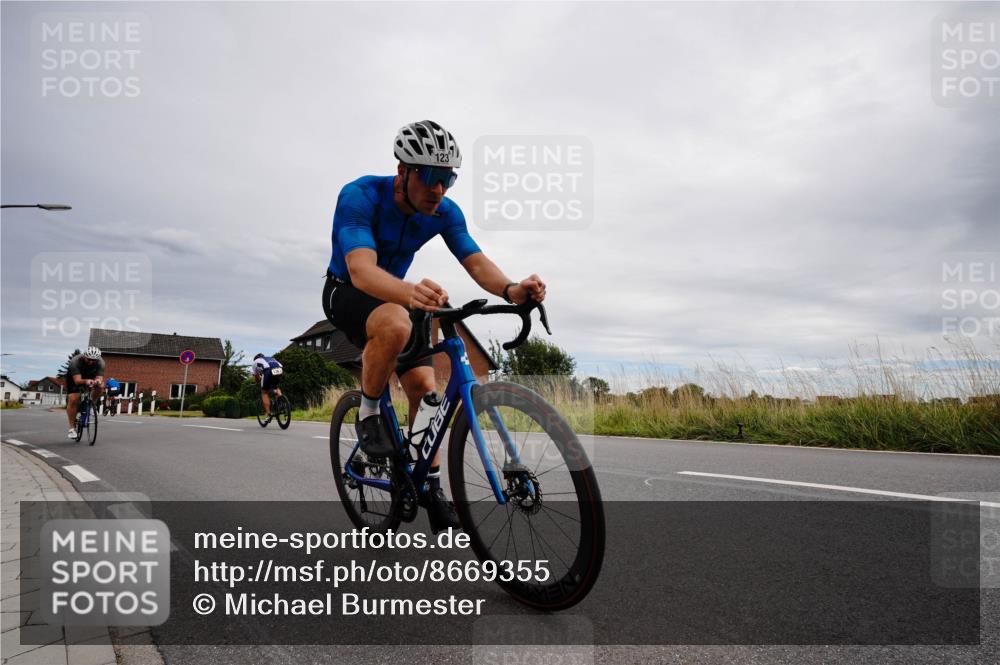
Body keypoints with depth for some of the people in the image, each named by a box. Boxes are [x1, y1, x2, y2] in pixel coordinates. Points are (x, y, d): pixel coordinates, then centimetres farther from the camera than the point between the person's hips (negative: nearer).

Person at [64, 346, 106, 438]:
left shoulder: (100, 362, -29)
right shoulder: (75, 361, -35)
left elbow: (99, 378, -35)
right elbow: (77, 380, -44)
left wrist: (98, 381, -60)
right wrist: (86, 381, -65)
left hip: (91, 376, 2)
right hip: (74, 377, -2)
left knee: (100, 386, -29)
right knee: (73, 400, -17)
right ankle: (72, 428, -6)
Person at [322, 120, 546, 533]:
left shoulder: (444, 212, -14)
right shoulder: (360, 197, -29)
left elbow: (476, 262, -25)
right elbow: (362, 269, -44)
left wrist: (511, 290, -48)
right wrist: (410, 293, -66)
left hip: (395, 296, 5)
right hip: (346, 292, -5)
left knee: (424, 385, -9)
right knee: (395, 325, -39)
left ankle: (432, 489, 7)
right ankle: (368, 415, -14)